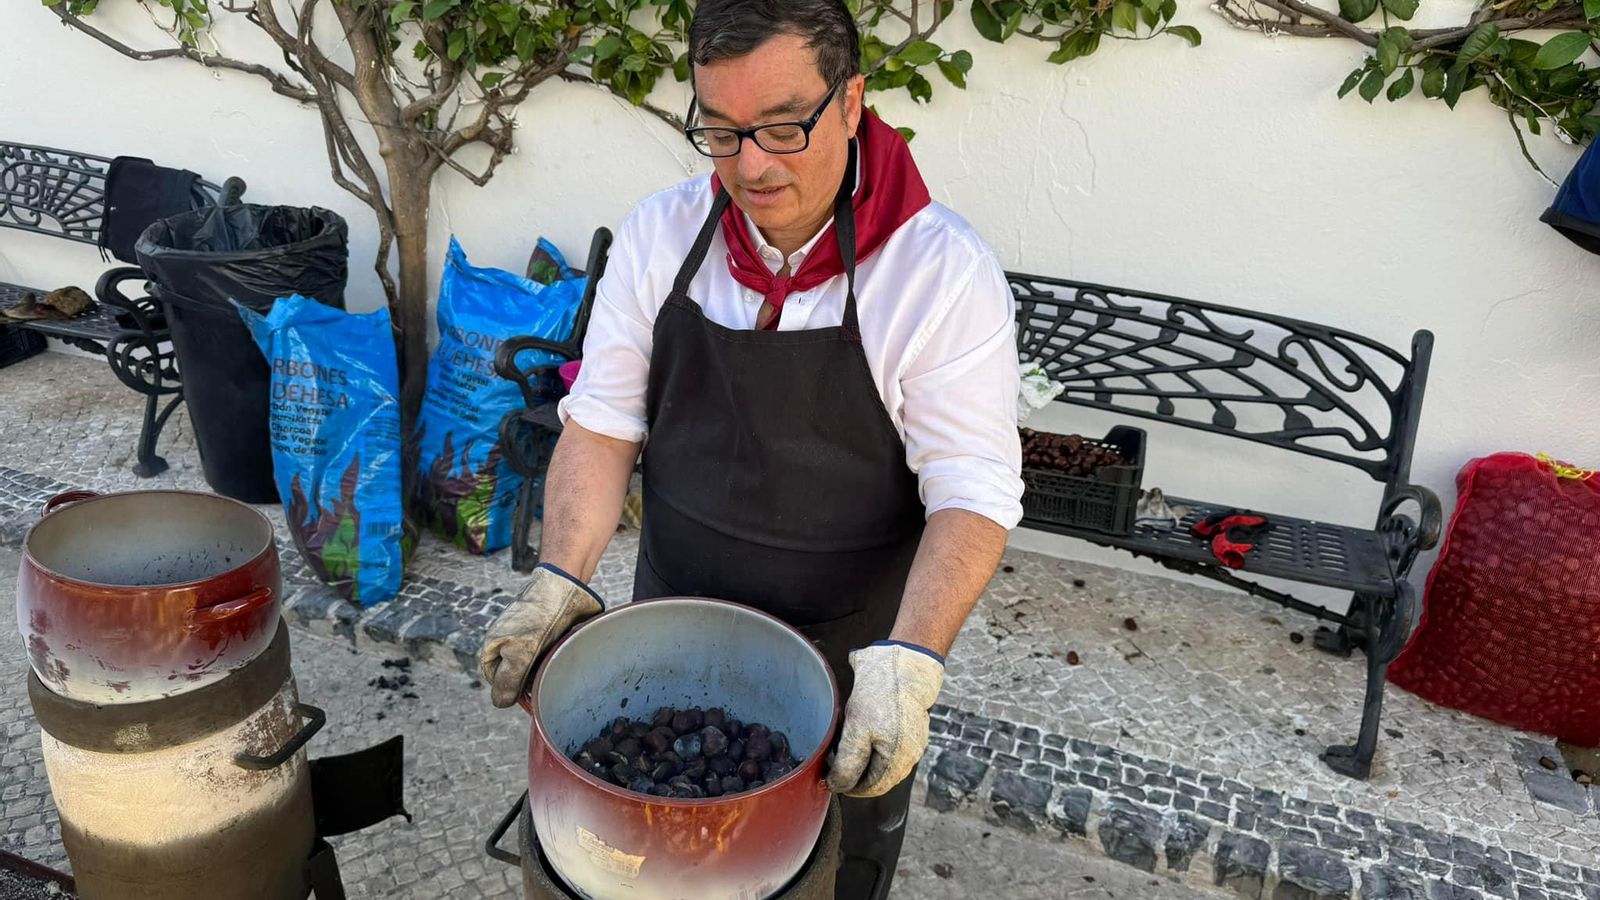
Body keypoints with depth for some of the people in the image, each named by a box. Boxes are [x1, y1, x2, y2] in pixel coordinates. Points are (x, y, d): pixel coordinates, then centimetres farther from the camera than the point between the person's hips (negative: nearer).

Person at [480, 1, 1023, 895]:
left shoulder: (944, 272, -20)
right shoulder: (661, 234, -8)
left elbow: (973, 491, -21)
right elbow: (603, 424, -3)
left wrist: (907, 661, -33)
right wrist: (559, 583, -15)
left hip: (847, 655, -3)